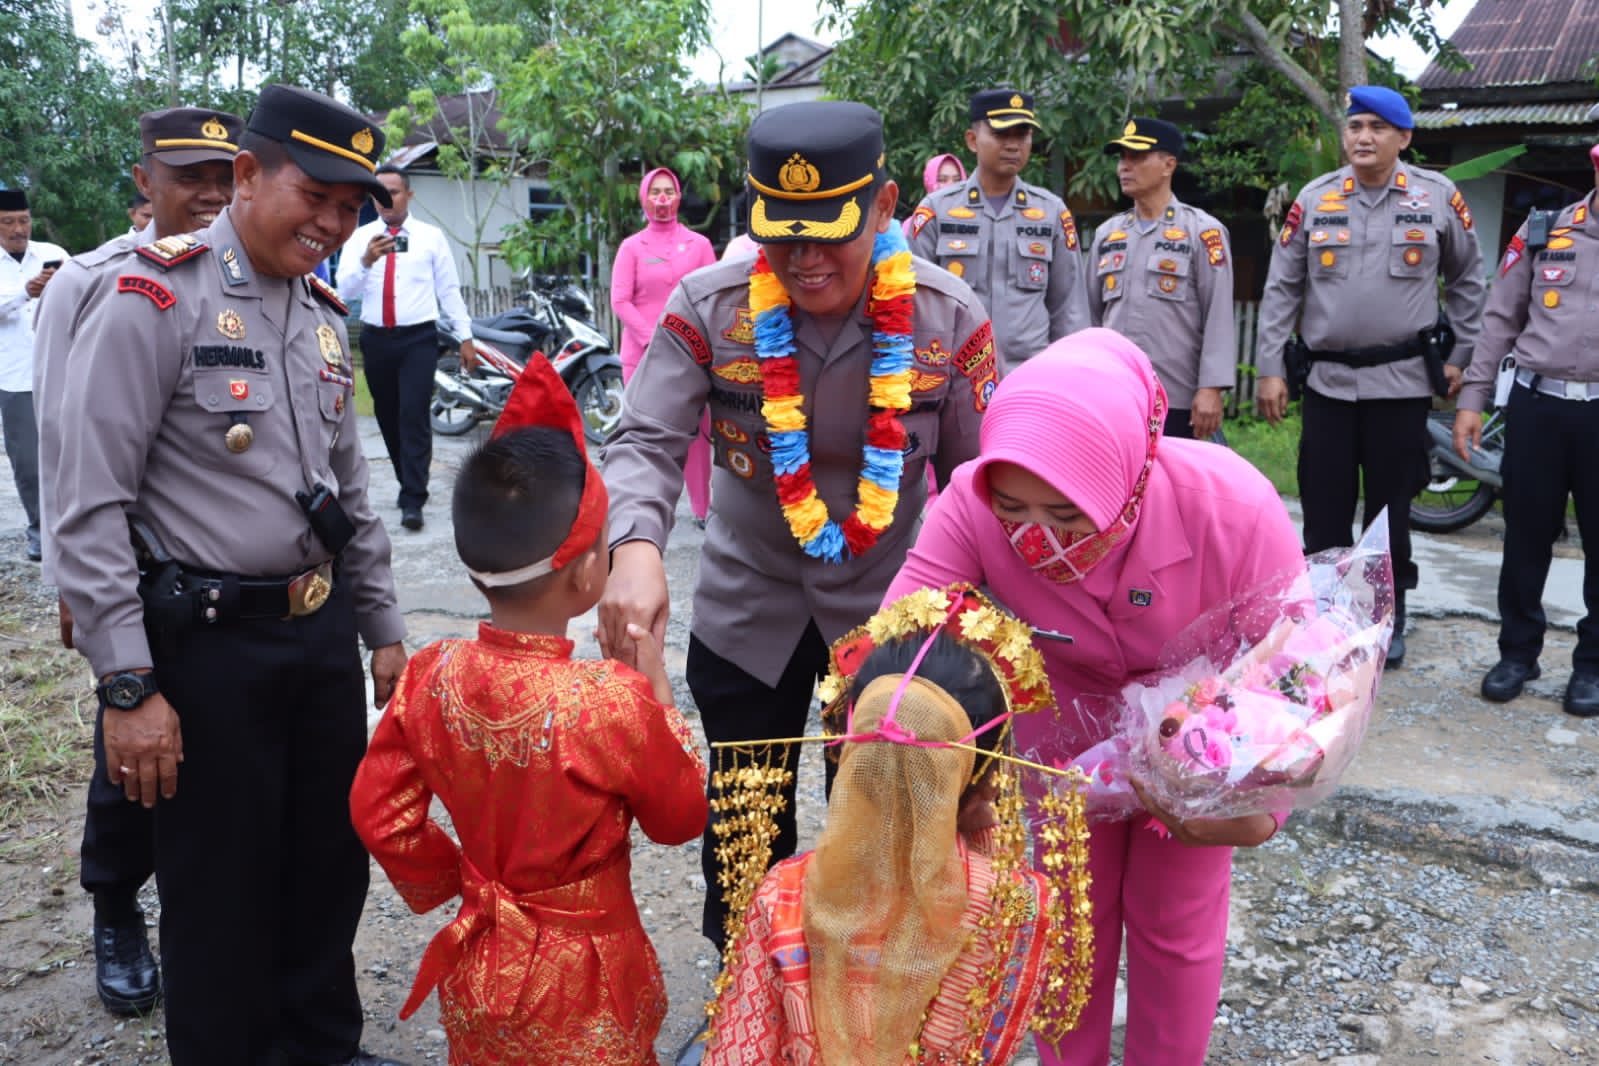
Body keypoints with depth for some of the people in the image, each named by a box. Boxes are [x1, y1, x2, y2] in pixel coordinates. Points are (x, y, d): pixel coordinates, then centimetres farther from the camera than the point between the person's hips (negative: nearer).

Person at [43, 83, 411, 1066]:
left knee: (333, 865, 18)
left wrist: (384, 631, 17)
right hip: (208, 647, -7)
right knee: (222, 895, 8)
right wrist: (128, 687, -17)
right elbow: (91, 510, -15)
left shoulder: (323, 315, 11)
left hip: (323, 632, 7)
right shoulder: (151, 296, -12)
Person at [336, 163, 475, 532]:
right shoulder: (360, 237, 7)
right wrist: (366, 260, -22)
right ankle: (410, 484, 28)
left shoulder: (431, 236, 4)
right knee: (387, 416, 11)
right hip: (376, 339, 3)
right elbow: (345, 290, -4)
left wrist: (465, 337, 2)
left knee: (414, 415, -12)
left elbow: (449, 290, 5)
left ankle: (412, 501, -10)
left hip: (418, 338, -3)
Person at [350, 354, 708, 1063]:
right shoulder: (614, 702, -27)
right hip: (583, 992, -4)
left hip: (478, 974, 4)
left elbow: (380, 816, -3)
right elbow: (684, 817, -11)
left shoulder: (429, 678, -14)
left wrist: (454, 881, 11)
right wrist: (657, 688, -8)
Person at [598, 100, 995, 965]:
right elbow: (646, 443, -18)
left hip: (889, 610, 0)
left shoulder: (949, 320, -13)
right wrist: (636, 548, -39)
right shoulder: (707, 307, -15)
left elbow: (975, 482, -5)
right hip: (743, 613, 1)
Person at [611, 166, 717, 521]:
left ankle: (704, 508, 10)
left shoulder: (699, 244, 8)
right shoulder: (631, 247, 5)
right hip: (643, 353, 0)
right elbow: (620, 301, -2)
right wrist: (653, 339, -11)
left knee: (696, 430, 2)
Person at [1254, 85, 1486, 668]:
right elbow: (1281, 288, 3)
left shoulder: (1438, 197, 1)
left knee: (1391, 509, 8)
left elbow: (1467, 280, 11)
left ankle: (1388, 620, 22)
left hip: (1402, 379, -1)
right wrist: (1270, 369, -1)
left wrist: (1461, 357, 8)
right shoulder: (1314, 198, 3)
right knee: (1324, 510, 4)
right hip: (1327, 380, 1)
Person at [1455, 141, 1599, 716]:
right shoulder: (1542, 232, 6)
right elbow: (1500, 319, 7)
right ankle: (1518, 651, 22)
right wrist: (1472, 397, 2)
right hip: (1538, 404, 1)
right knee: (1526, 535, 8)